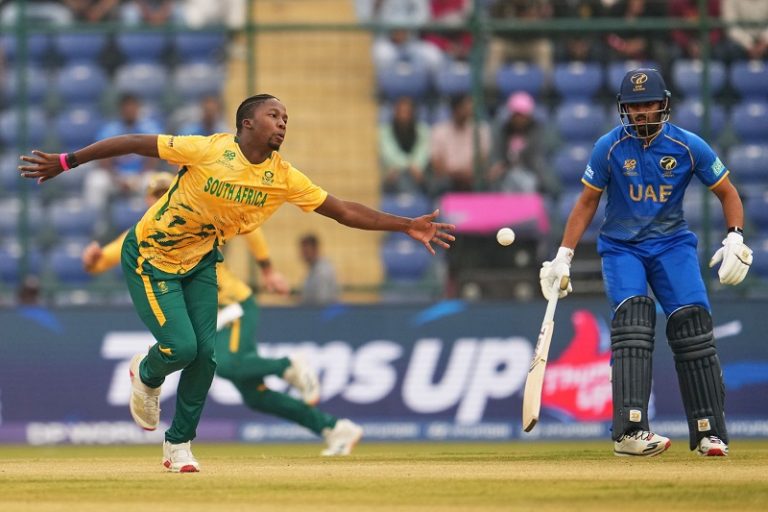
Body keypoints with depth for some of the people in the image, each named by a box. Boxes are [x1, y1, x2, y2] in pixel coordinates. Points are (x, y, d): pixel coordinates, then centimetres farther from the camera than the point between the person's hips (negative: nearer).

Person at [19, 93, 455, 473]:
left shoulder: (284, 177, -12)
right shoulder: (209, 151, -26)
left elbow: (344, 210, -10)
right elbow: (134, 143, -21)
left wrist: (407, 226, -17)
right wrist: (67, 162, -18)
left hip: (201, 264, 5)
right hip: (149, 258, -5)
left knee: (205, 354, -5)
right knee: (181, 347, -16)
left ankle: (179, 445, 15)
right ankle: (147, 376, 22)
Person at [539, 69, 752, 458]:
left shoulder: (689, 146, -9)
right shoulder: (609, 147, -10)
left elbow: (727, 192, 2)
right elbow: (587, 202, 0)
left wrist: (735, 239, -14)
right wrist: (563, 257, -5)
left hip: (672, 244, 1)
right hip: (621, 246, -1)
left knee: (692, 323, -14)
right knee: (632, 315, -24)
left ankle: (708, 432, -5)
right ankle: (630, 431, -33)